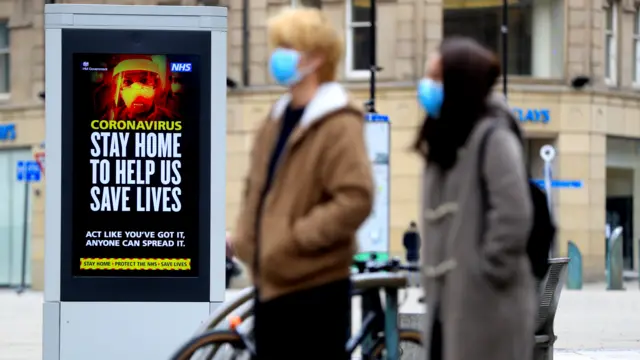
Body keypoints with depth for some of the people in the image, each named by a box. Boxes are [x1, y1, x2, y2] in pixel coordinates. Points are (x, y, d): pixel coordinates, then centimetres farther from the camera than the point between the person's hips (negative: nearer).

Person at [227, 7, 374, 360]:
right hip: (271, 280, 9)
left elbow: (355, 199, -24)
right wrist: (245, 236, 9)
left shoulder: (338, 124, -14)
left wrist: (295, 237, -22)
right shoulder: (279, 117, 13)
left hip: (315, 286, -9)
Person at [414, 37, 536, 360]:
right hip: (449, 298, 9)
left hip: (488, 304, -9)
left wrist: (487, 272, -15)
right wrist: (434, 285, 11)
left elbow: (513, 216, -20)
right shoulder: (444, 139, 16)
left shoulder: (493, 138, -12)